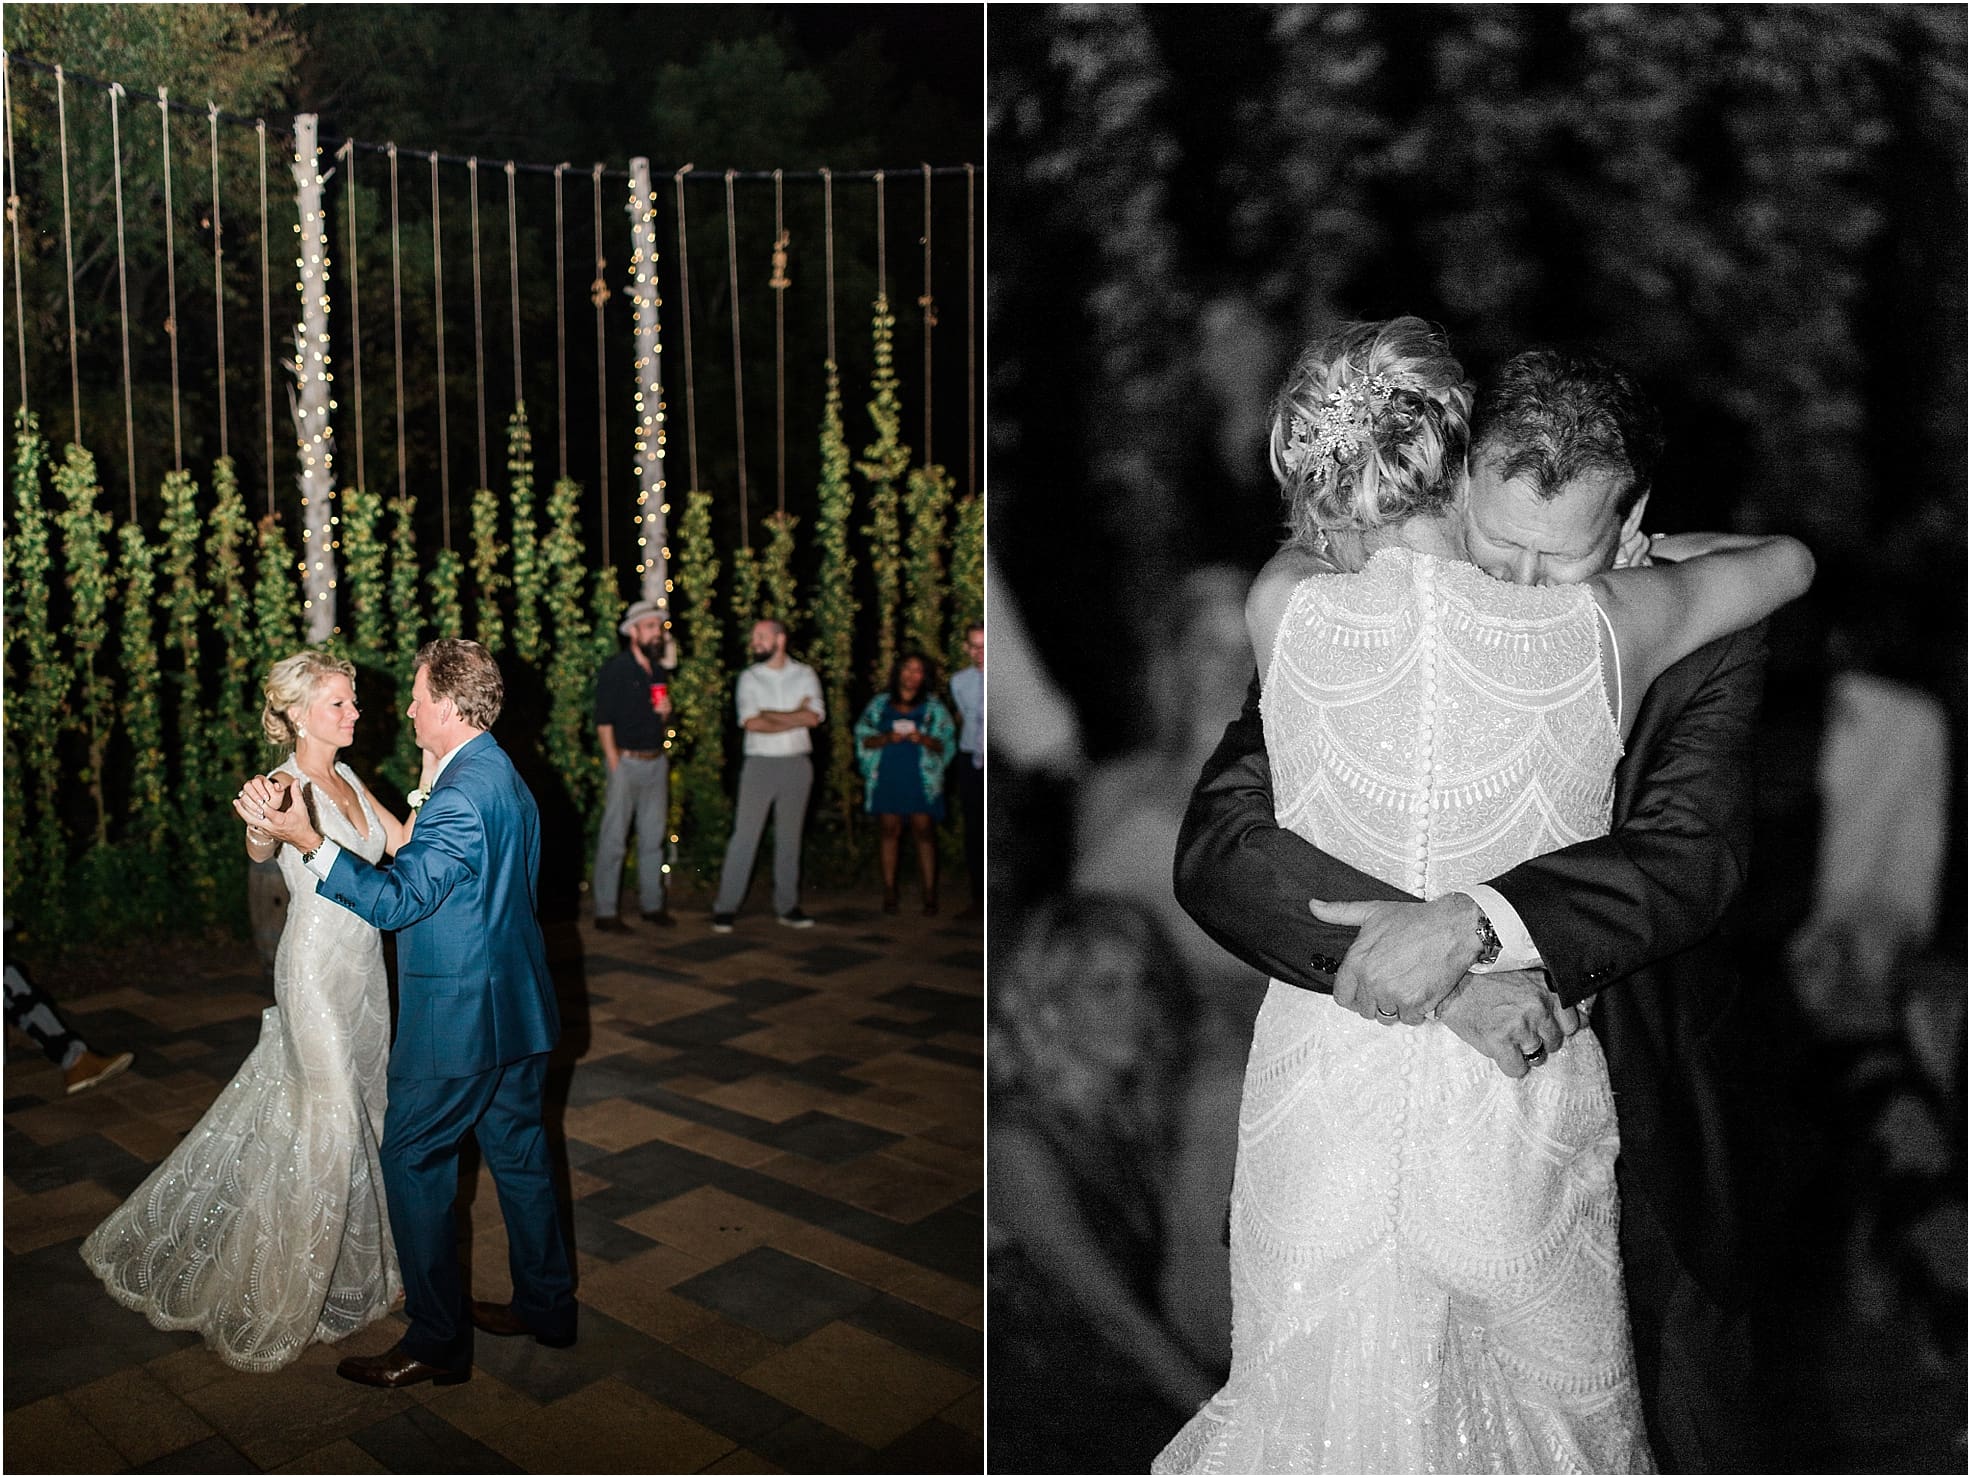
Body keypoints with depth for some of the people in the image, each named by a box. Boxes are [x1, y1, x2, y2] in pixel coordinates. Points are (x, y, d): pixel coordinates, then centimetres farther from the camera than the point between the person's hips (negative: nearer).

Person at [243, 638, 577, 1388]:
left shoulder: (461, 794, -22)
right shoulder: (504, 776, 10)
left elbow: (396, 899, -25)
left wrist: (307, 840, -31)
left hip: (458, 1018, -10)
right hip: (516, 1008, 10)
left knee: (411, 1160, 3)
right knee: (518, 1152, 18)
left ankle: (437, 1342, 13)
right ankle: (546, 1305, 31)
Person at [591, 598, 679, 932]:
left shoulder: (659, 669, 14)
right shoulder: (615, 669, -6)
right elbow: (604, 722, -9)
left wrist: (665, 712, 0)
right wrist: (615, 765, -14)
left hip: (656, 761, 7)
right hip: (626, 762, -6)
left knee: (654, 837, 11)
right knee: (614, 839, -4)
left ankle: (652, 904, 20)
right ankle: (605, 912, 0)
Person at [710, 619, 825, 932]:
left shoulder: (804, 674, 6)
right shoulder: (749, 677, 3)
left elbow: (815, 716, -9)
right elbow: (751, 722, -11)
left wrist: (770, 716, -10)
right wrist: (796, 719, -9)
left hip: (797, 765, 1)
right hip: (760, 764, -1)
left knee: (789, 837, 9)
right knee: (744, 836, -4)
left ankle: (787, 906, 17)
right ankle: (725, 907, 0)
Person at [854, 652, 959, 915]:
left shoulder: (934, 708, 8)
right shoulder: (880, 704, 11)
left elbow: (946, 745, 4)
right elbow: (864, 739, 7)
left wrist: (923, 739, -15)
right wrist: (888, 738, -11)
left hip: (921, 779, -1)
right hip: (887, 777, 1)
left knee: (924, 831, -6)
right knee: (890, 829, 0)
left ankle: (930, 893, -2)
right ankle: (889, 891, 6)